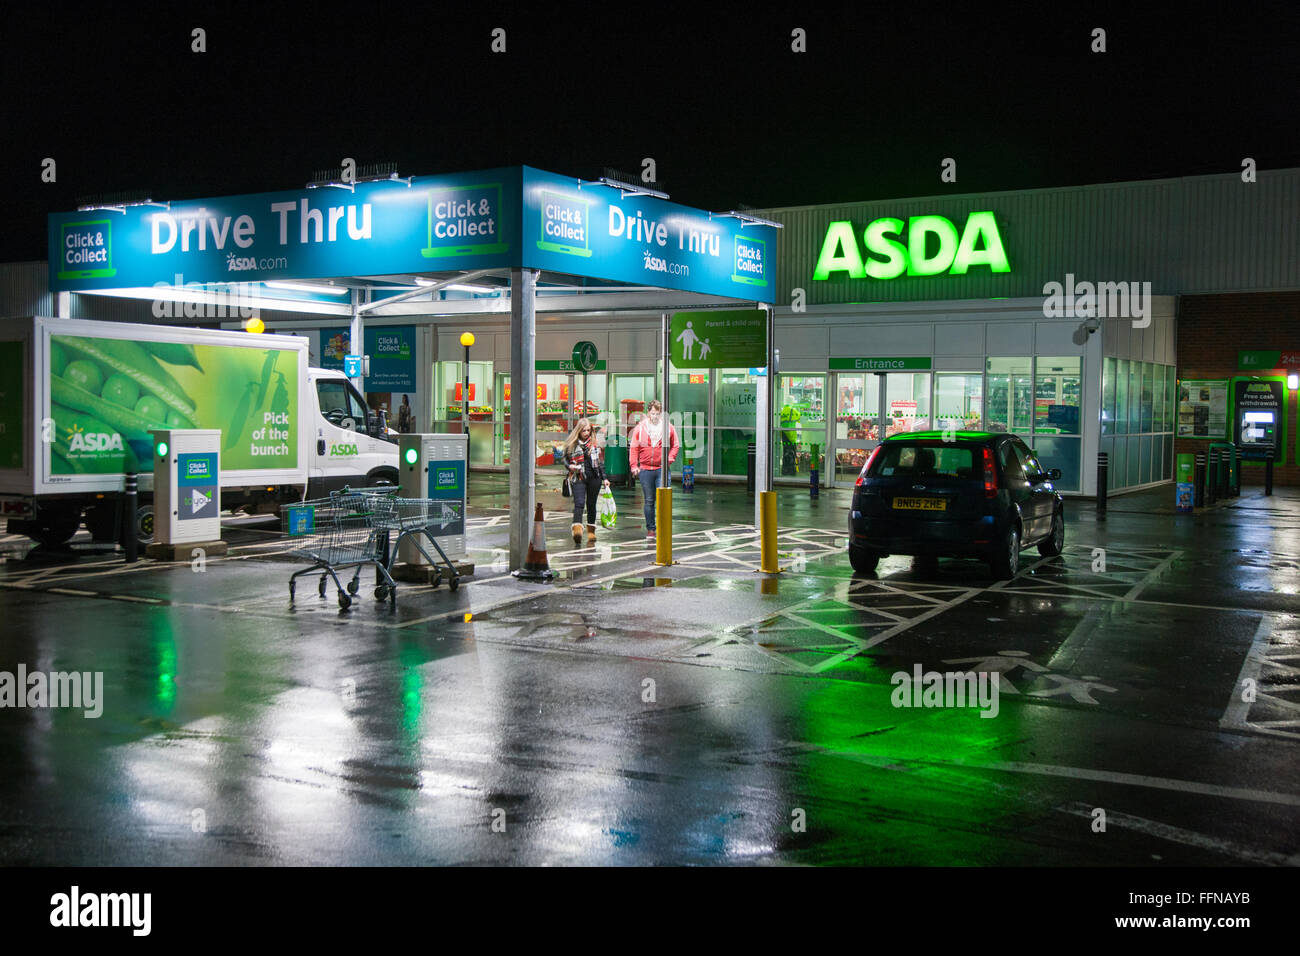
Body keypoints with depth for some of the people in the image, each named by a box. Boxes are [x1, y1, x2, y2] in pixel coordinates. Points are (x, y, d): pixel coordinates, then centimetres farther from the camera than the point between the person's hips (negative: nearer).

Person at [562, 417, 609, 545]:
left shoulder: (595, 443, 9)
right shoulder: (571, 444, 3)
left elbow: (600, 462, 14)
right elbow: (565, 458, 11)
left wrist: (604, 478, 12)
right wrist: (570, 466, -11)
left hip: (594, 477, 2)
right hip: (578, 478, -2)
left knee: (591, 505, 9)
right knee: (579, 503, -17)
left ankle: (591, 531, 19)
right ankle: (577, 530, -31)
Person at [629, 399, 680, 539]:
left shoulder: (668, 427, 3)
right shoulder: (640, 427, 3)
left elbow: (675, 446, 10)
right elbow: (634, 448, 6)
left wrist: (669, 459, -5)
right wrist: (634, 466, -2)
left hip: (662, 469, -1)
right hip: (645, 470, 1)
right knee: (649, 501, 8)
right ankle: (650, 529, 16)